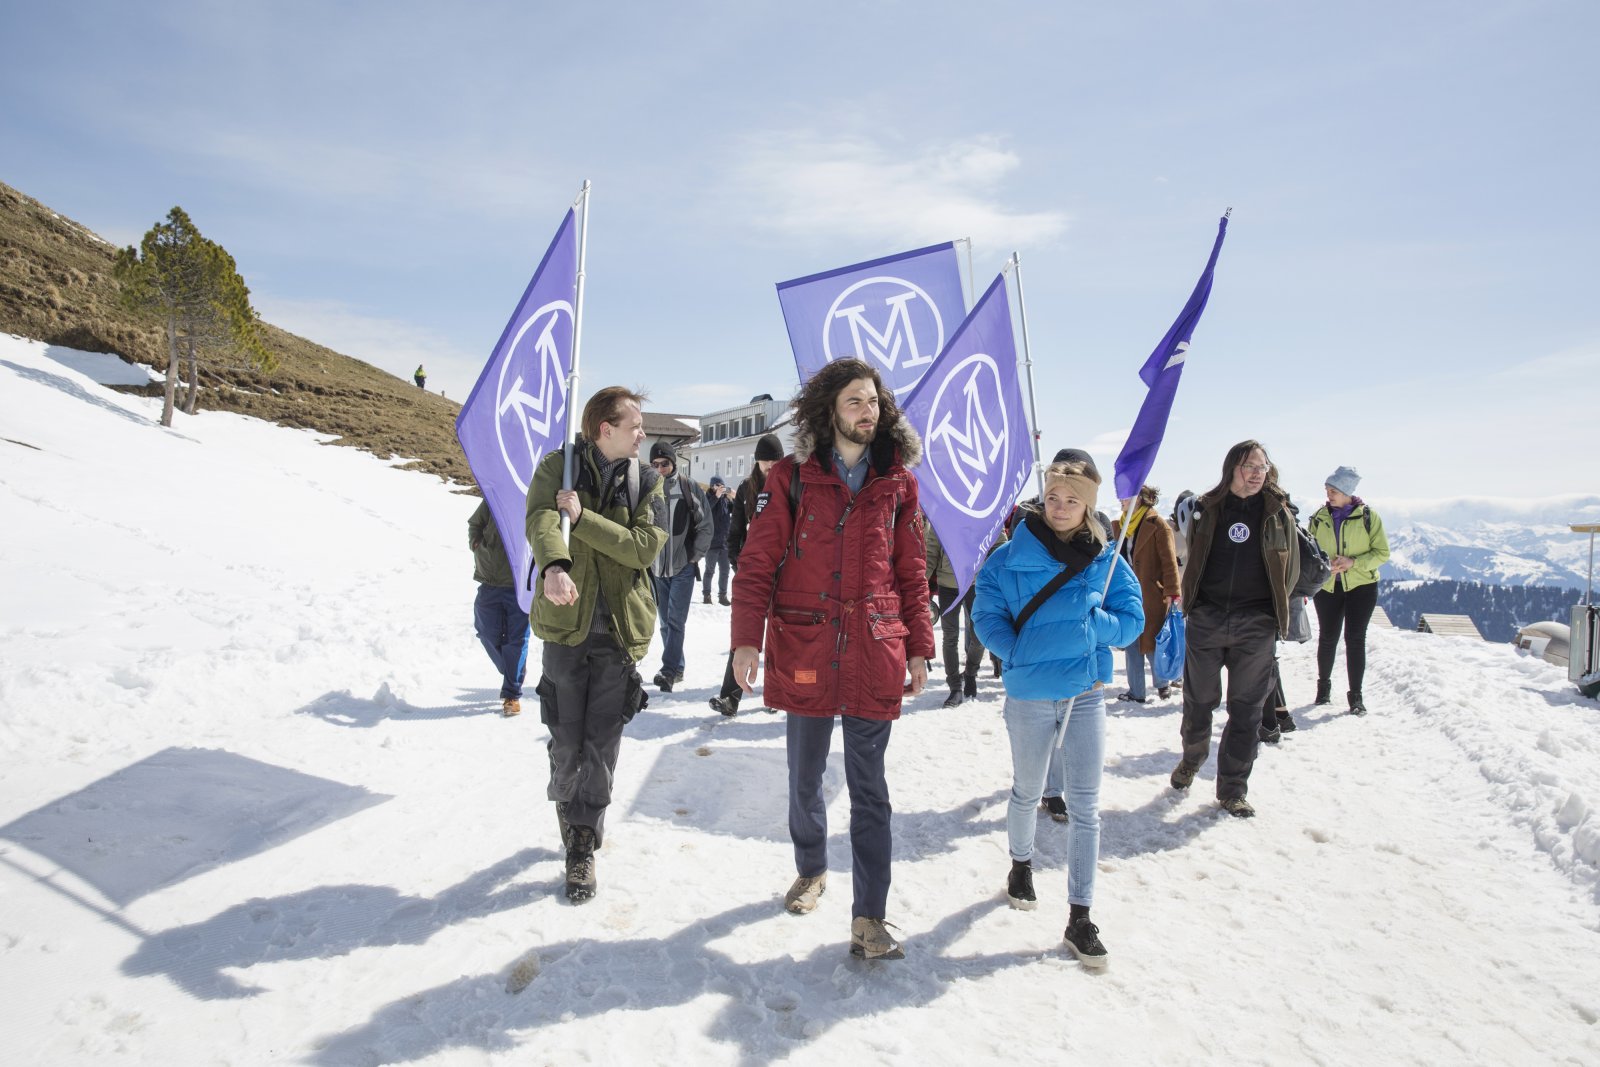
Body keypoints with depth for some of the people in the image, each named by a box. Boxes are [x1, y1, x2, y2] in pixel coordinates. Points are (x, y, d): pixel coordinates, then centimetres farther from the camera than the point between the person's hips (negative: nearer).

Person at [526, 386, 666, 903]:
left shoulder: (647, 481, 4)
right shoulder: (557, 466, -1)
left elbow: (643, 548, -9)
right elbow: (541, 520, -20)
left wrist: (582, 516, -19)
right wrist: (554, 566, -41)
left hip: (620, 628, 1)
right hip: (567, 622, -1)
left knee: (601, 744, 3)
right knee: (566, 740, 8)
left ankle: (582, 845, 18)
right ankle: (572, 816, 33)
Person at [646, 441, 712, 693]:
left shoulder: (688, 486, -3)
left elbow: (705, 524, -1)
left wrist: (695, 555, -3)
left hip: (682, 566, -3)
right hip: (656, 567, 3)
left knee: (676, 619, -9)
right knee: (666, 621, 10)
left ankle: (668, 670, -9)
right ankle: (677, 668, 21)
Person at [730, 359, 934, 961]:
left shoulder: (898, 484, 7)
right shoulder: (791, 479, 1)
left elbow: (911, 574, 10)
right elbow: (756, 565, -2)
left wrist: (918, 647, 6)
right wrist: (746, 639, -10)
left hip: (874, 655, 1)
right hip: (803, 651, 0)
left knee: (868, 788, 3)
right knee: (805, 778, 14)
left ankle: (869, 919, 11)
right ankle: (811, 871, 39)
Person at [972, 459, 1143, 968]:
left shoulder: (1107, 560, 1)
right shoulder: (1010, 557, -6)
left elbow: (1131, 620, 0)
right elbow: (987, 616, -5)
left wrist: (1085, 626, -15)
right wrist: (1022, 656, -14)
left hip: (1087, 693, 2)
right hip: (1029, 696, -1)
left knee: (1085, 806, 4)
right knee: (1027, 792, 17)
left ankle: (1079, 918, 14)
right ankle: (1021, 863, 46)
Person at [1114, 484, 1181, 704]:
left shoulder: (1156, 524, -9)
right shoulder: (1122, 525, 11)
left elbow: (1169, 560, -12)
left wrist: (1171, 592, -16)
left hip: (1151, 594, -6)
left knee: (1151, 642, 4)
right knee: (1130, 644, 8)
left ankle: (1163, 682, 28)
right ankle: (1136, 692, 17)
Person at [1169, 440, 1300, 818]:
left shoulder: (1278, 511, 1)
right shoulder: (1208, 508, 0)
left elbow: (1290, 568, 9)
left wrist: (1272, 607, 6)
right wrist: (1194, 602, 7)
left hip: (1255, 627, 0)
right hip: (1205, 620, 0)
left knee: (1246, 710, 5)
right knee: (1199, 700, 12)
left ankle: (1232, 790, 16)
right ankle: (1191, 759, 38)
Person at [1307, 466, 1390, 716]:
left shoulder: (1368, 516, -4)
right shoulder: (1319, 517, 3)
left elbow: (1382, 552, -3)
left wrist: (1354, 562, -19)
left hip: (1361, 586, -2)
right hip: (1327, 587, 2)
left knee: (1355, 638, -6)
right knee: (1327, 638, 8)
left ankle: (1355, 695, 3)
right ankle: (1324, 685, 29)